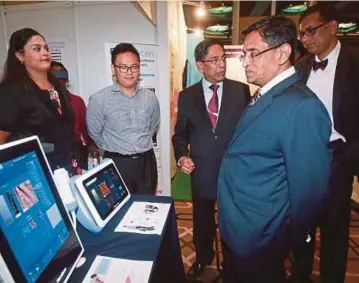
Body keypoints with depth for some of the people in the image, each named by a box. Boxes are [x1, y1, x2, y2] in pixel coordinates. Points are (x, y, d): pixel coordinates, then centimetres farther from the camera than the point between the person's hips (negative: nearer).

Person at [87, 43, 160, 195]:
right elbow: (94, 133, -1)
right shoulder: (99, 99, -12)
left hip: (146, 163, 4)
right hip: (117, 164, -3)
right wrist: (114, 149, 9)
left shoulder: (150, 97, 1)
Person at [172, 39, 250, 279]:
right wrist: (181, 156, -10)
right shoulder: (187, 96, 0)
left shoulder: (241, 91, -4)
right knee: (202, 221, 20)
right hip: (202, 171, 1)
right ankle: (202, 258, 48)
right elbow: (180, 133, 6)